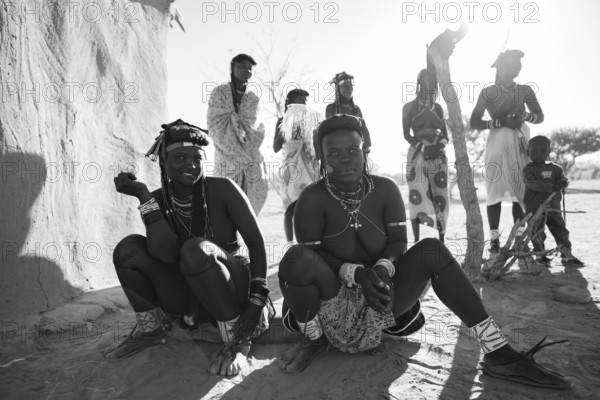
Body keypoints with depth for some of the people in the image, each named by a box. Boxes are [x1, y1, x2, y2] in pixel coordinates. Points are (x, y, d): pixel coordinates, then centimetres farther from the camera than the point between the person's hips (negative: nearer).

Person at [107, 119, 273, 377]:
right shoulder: (158, 200, -2)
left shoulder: (221, 190, -12)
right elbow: (166, 254, -18)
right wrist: (144, 196, -20)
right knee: (128, 248, -13)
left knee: (195, 249, -34)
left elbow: (256, 242, -13)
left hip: (232, 289, -4)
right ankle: (149, 329, 6)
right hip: (188, 296, 4)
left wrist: (257, 298, -20)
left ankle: (237, 340, -16)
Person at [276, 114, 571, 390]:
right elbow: (310, 256, -14)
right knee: (296, 258, -34)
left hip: (379, 298, 4)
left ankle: (499, 355, -13)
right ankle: (313, 339, -6)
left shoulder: (385, 190, -3)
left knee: (431, 250, -18)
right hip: (334, 301, -3)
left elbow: (398, 242, -3)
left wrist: (383, 268, -25)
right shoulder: (313, 198, -13)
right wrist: (356, 273, -29)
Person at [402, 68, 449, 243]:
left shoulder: (438, 108, 14)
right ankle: (416, 240, -6)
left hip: (438, 156, 4)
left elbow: (445, 134, 13)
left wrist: (442, 143, -10)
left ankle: (441, 240, 8)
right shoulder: (409, 107, 4)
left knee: (440, 197, 2)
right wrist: (420, 145, -19)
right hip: (417, 155, -3)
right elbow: (406, 134, -3)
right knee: (417, 196, -9)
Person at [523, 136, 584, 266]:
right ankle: (540, 254, 19)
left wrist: (563, 183, -24)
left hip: (553, 207, 4)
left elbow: (563, 178, 3)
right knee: (537, 233, 2)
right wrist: (551, 187, -31)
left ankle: (567, 255, 11)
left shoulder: (554, 168, 11)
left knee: (561, 231, 4)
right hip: (534, 209, -4)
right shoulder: (528, 169, -4)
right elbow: (532, 183, -20)